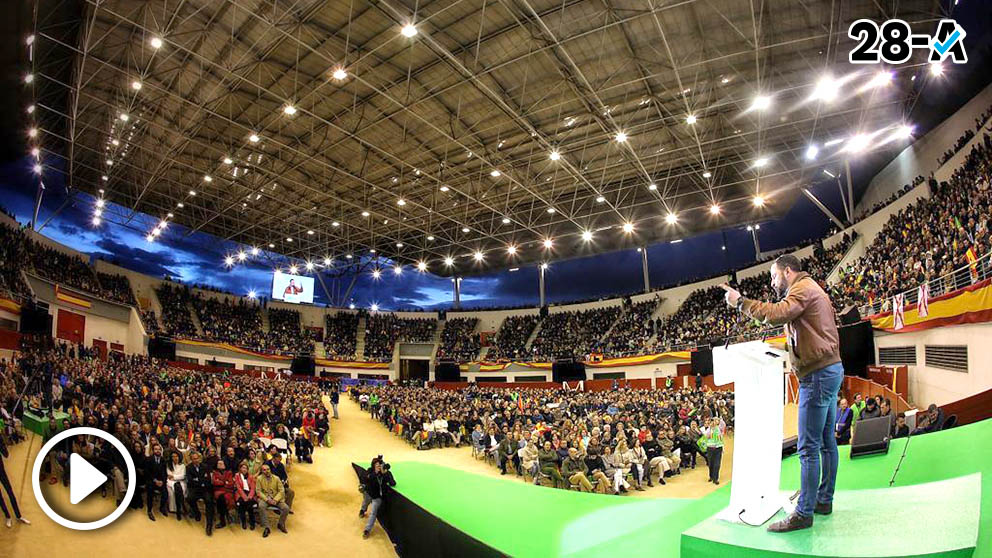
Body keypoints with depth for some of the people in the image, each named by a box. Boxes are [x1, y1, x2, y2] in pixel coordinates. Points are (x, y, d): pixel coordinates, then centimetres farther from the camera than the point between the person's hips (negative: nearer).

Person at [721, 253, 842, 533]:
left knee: (809, 447, -8)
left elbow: (776, 314, -27)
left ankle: (804, 513, -3)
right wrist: (787, 346, 13)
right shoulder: (811, 289, 21)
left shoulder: (803, 288, -10)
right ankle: (824, 500, 26)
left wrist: (740, 301, -21)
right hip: (830, 369, 11)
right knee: (826, 440, 16)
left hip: (818, 374, -11)